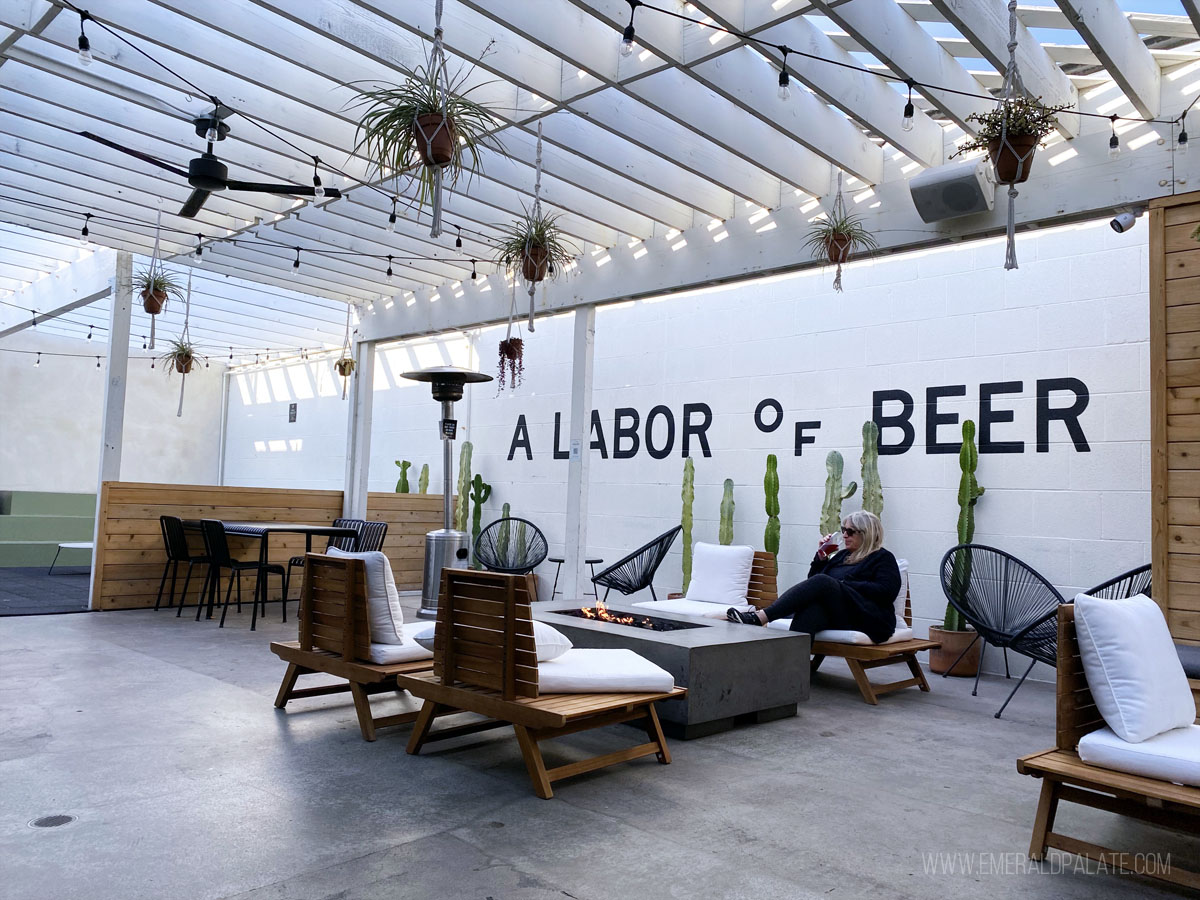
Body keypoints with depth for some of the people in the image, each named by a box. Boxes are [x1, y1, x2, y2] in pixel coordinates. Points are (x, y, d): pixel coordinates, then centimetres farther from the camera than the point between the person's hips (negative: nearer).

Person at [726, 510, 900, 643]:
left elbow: (886, 591, -6)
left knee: (823, 582, -31)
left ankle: (760, 616, -45)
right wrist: (821, 556, 13)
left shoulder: (883, 558, 11)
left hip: (870, 620, -5)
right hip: (838, 617, 6)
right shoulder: (843, 555, 29)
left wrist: (844, 585, -9)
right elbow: (813, 578, 29)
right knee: (811, 608, -33)